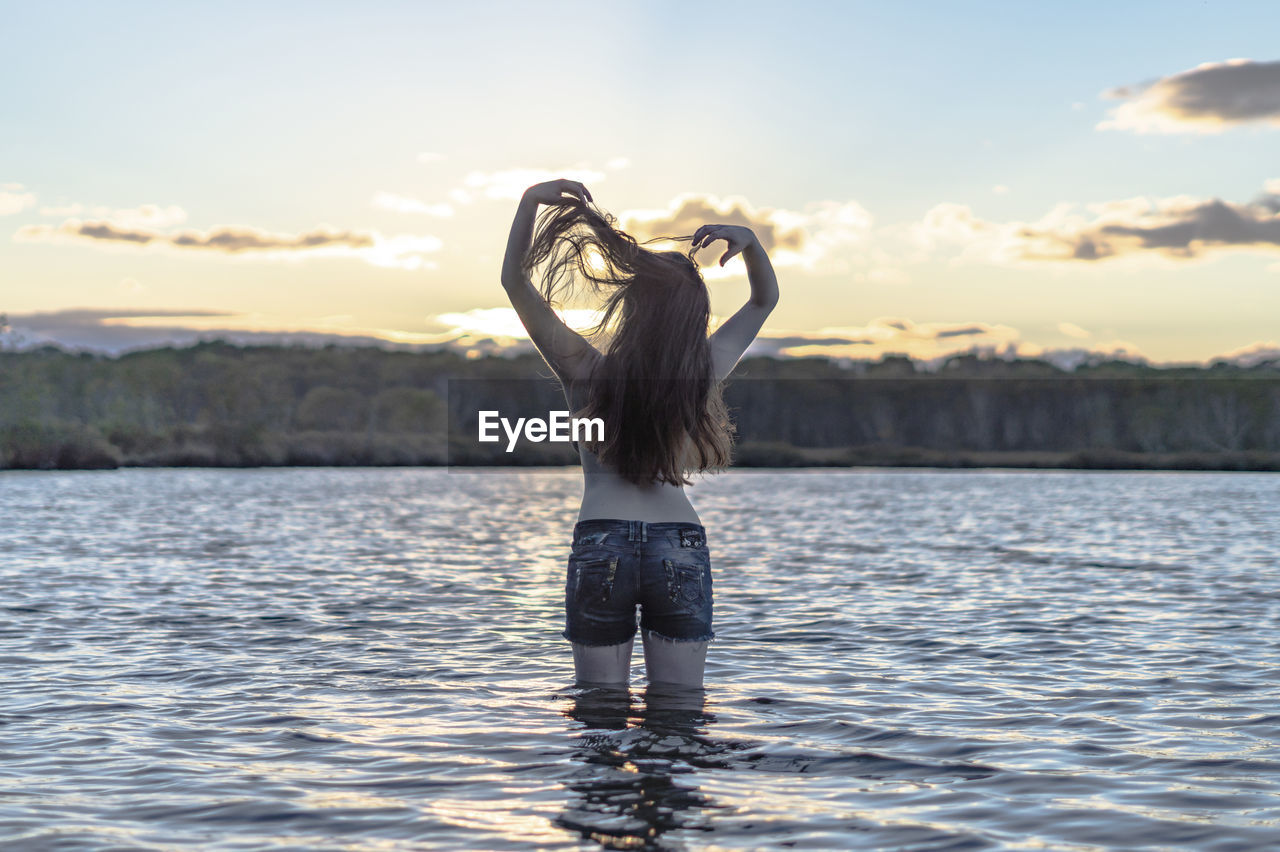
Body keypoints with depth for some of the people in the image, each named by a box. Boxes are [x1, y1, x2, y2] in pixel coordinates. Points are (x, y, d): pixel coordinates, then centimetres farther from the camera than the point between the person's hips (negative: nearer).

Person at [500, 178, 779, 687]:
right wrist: (750, 242, 1)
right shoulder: (704, 373, 1)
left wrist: (531, 200, -6)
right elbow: (765, 299, 17)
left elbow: (515, 281, 0)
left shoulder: (586, 371, -4)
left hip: (600, 544, -1)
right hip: (682, 545, 2)